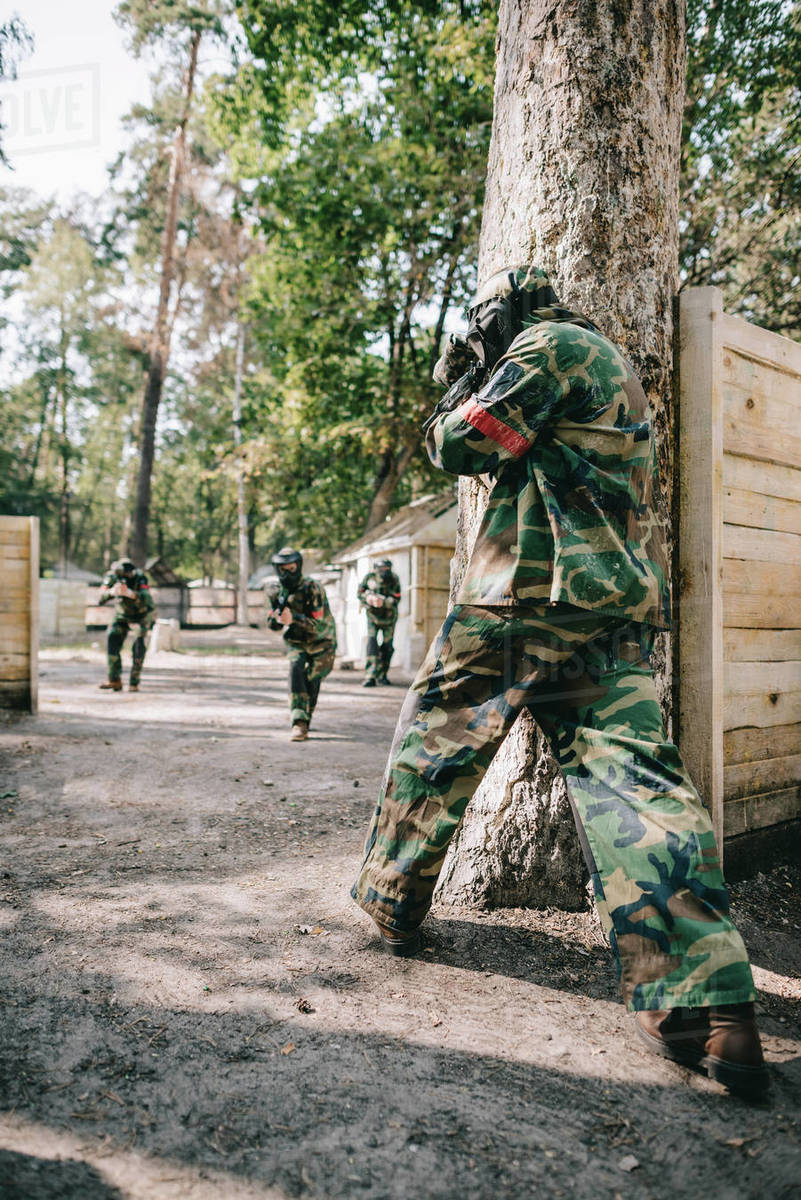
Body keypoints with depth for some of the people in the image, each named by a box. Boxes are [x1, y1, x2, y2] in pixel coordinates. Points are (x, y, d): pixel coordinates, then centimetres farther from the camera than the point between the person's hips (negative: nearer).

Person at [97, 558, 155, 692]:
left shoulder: (140, 577, -34)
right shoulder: (112, 576, -24)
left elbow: (147, 600, -47)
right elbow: (100, 600, -31)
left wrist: (129, 593, -64)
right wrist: (111, 592, -52)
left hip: (144, 613, -3)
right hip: (123, 614, 3)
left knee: (138, 647, -17)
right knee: (112, 642, -12)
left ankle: (134, 683, -8)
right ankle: (115, 681, -5)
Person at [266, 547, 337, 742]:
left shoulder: (312, 589, -25)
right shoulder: (275, 592, -8)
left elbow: (317, 625, -30)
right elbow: (272, 625, -5)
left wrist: (293, 619, -43)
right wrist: (278, 618, -29)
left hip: (321, 642, -3)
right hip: (296, 642, 3)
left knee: (311, 679, -4)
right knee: (295, 669, -22)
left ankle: (305, 717, 23)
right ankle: (299, 723, -25)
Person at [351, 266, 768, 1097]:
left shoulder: (547, 345, -1)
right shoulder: (609, 362, 28)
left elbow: (460, 446, -4)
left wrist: (460, 386, 15)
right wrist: (474, 386, 30)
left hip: (524, 593, -7)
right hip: (619, 602, 8)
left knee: (431, 744, 11)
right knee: (631, 773, -2)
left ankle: (390, 906, 25)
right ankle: (706, 1004, -9)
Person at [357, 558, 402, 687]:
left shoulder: (394, 580, -16)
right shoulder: (370, 576, -13)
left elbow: (395, 600, -22)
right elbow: (359, 593, -4)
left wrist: (383, 601, -39)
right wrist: (367, 597, -25)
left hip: (388, 618, 0)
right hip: (373, 615, 0)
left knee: (387, 646, 3)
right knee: (372, 643, -14)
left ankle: (382, 675, 21)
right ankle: (371, 677, -18)